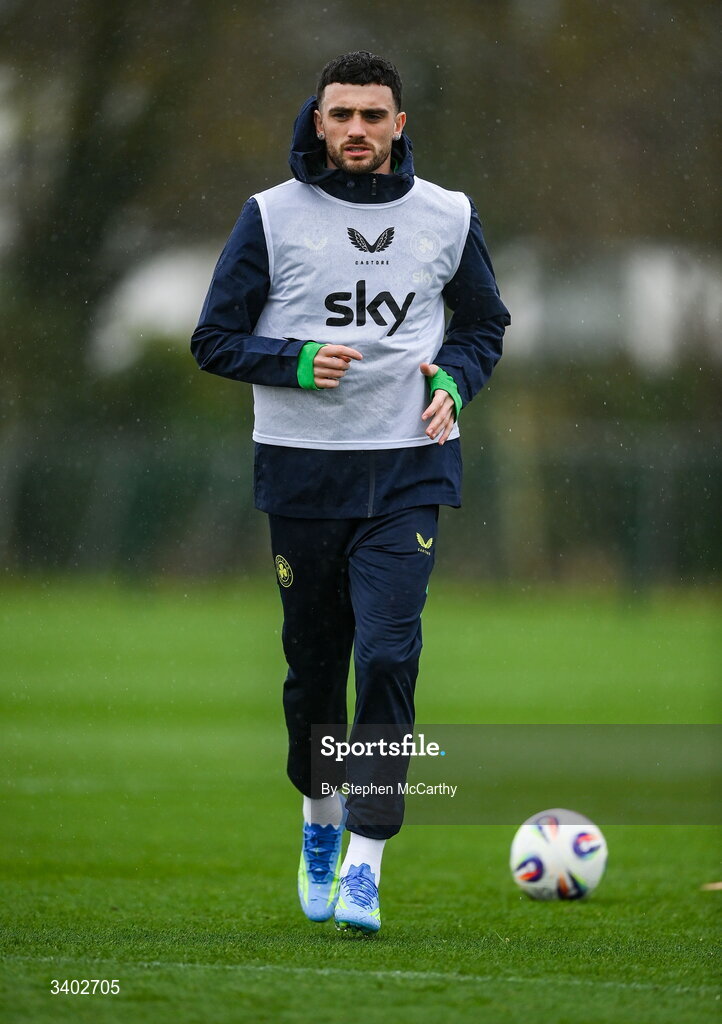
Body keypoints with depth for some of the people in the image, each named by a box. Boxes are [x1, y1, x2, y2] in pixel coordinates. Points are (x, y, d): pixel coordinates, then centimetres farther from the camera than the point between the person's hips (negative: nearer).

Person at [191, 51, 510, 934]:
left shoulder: (446, 217, 4)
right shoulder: (273, 216, -1)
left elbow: (484, 324, 19)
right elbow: (215, 339, 2)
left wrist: (454, 379, -2)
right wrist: (295, 361, -16)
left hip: (407, 472, 0)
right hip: (302, 469, 0)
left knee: (387, 656, -14)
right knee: (313, 663, 10)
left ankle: (363, 866, -15)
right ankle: (320, 813, 37)